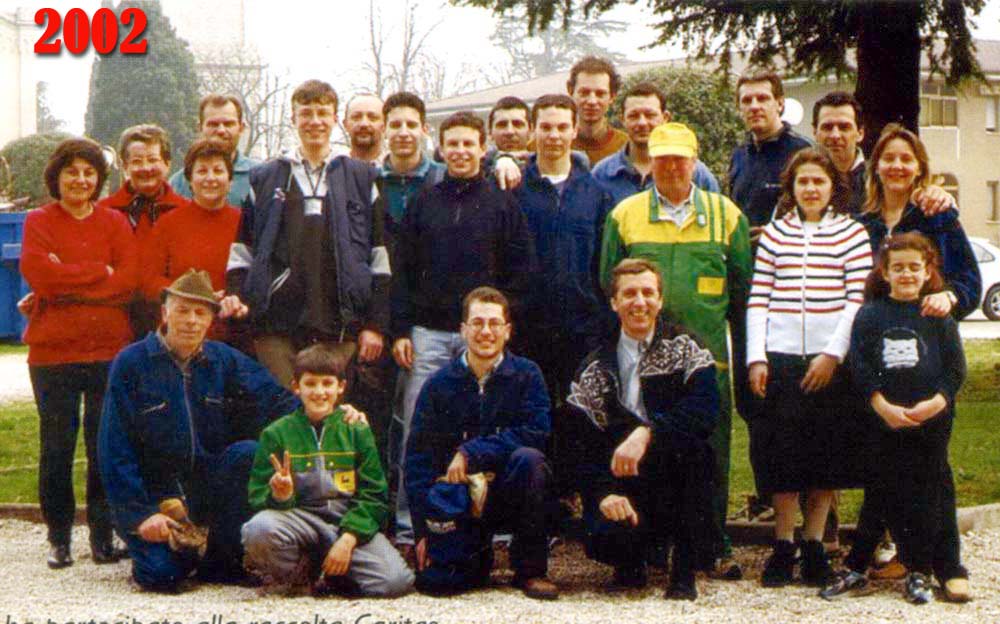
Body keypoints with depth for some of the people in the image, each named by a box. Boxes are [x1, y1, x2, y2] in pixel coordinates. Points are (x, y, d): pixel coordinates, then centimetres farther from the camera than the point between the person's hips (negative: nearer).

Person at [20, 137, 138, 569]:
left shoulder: (114, 223, 9)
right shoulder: (38, 222, 6)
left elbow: (128, 281, -5)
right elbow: (37, 273, -12)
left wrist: (66, 284, -11)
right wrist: (100, 272, -10)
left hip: (109, 349, 1)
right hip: (52, 352, -1)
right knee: (56, 448, 4)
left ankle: (103, 536, 12)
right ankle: (58, 538, 14)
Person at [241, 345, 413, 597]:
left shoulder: (357, 431, 8)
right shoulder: (276, 433, 7)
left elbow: (374, 494, 4)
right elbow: (258, 497, 5)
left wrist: (348, 538, -12)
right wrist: (279, 496, -20)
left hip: (351, 523, 1)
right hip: (300, 518, -1)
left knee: (397, 581, -25)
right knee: (258, 529, -35)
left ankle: (330, 574, 6)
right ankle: (304, 575, -3)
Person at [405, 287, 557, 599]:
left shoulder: (526, 375, 0)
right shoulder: (439, 384, 2)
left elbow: (536, 433, -15)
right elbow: (417, 459, 0)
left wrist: (471, 452, -20)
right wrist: (423, 530, -8)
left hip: (510, 494, -1)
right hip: (456, 497, 1)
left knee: (528, 459, -32)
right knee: (434, 580, -18)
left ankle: (531, 569, -15)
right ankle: (480, 555, 20)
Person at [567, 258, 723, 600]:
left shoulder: (684, 348, -1)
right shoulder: (595, 369, 5)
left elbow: (706, 411, -19)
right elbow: (587, 445, -2)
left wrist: (646, 433, -33)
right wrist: (604, 494, -21)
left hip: (678, 483, -1)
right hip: (624, 485, 1)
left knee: (688, 441, -32)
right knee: (604, 539, -30)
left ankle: (685, 569, -16)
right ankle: (631, 566, 13)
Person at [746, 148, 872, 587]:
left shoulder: (851, 233, 4)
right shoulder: (774, 232, 9)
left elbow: (858, 299, -2)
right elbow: (758, 298, 5)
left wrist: (832, 353, -10)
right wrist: (756, 357, -3)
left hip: (832, 360, -1)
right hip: (779, 357, 1)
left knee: (827, 452, 3)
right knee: (779, 449, 0)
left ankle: (814, 546, 13)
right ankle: (783, 546, 9)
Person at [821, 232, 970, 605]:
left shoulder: (939, 316, 5)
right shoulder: (870, 315, 4)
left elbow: (956, 369, 2)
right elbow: (860, 368, -2)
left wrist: (936, 403, -13)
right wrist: (884, 407, -13)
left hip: (932, 418, 0)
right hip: (884, 419, 1)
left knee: (933, 493, 3)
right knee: (884, 494, 5)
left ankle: (949, 570, 11)